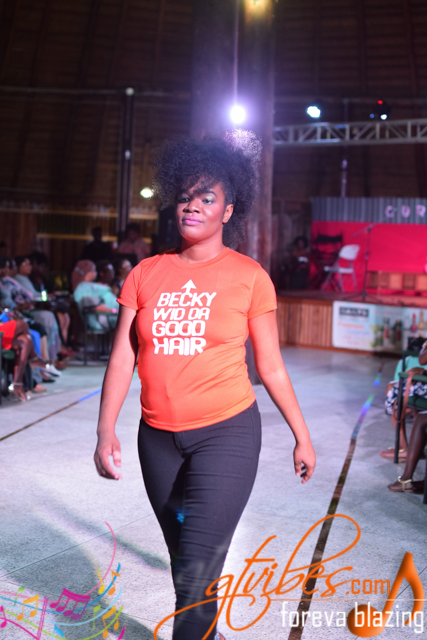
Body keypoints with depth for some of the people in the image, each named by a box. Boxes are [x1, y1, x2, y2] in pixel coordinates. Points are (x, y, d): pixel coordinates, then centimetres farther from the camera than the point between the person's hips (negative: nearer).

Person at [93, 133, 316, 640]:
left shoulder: (248, 276, -4)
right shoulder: (146, 274, 2)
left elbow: (270, 366, 1)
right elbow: (122, 358, 1)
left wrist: (302, 436, 4)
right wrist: (106, 431, -7)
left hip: (227, 433, -3)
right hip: (158, 437, 4)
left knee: (198, 573, -8)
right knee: (183, 558, 20)